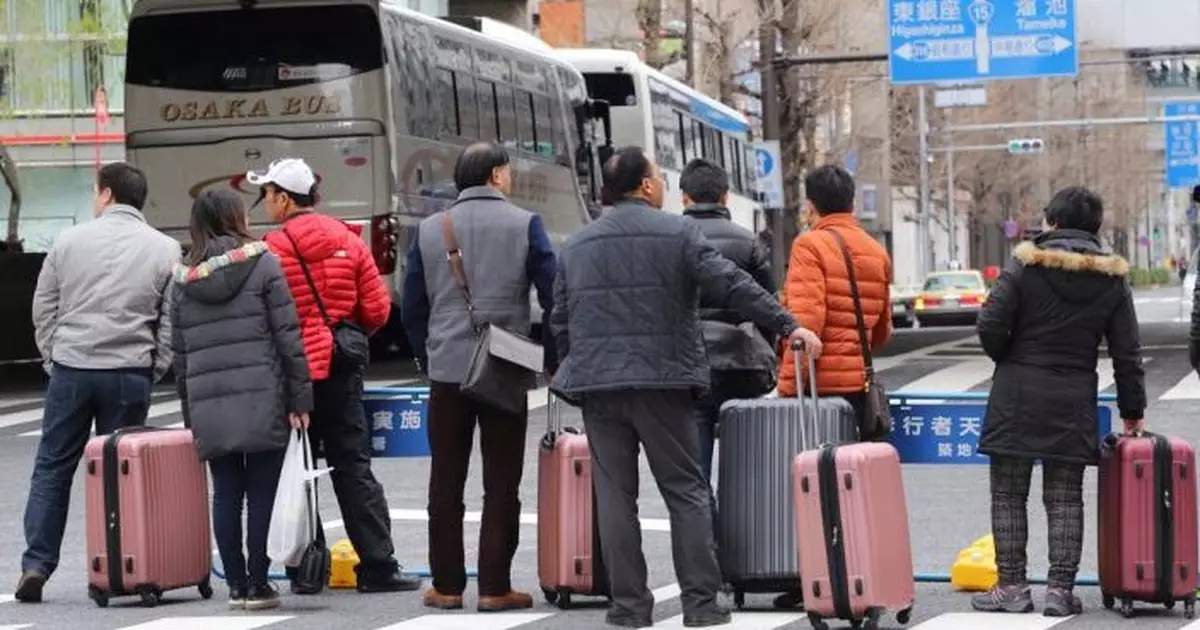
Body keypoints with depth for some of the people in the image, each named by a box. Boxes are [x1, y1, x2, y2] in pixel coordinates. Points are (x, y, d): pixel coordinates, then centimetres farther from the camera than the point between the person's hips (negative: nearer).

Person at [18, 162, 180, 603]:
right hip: (130, 374, 0)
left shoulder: (69, 240, 4)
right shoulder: (165, 249, 3)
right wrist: (152, 372, 8)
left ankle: (36, 565, 4)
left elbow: (43, 308, 8)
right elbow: (172, 320, 2)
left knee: (52, 468, 9)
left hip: (70, 368, 0)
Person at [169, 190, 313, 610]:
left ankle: (236, 584, 8)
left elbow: (179, 351, 12)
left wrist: (190, 410, 18)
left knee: (225, 493, 8)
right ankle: (257, 584, 0)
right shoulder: (261, 263, -1)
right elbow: (288, 336, -5)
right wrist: (300, 397, -2)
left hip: (208, 405, 3)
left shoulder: (183, 277, 10)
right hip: (262, 399, -3)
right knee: (262, 492, 1)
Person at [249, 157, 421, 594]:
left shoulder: (274, 248, -10)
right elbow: (377, 309, 5)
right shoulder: (348, 241, 5)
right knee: (352, 466, 6)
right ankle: (378, 568, 1)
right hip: (343, 363, 4)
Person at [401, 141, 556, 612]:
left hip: (446, 372, 3)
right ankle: (495, 588, 1)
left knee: (445, 484, 9)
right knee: (501, 485, 3)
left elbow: (413, 308, 9)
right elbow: (553, 297, -5)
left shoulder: (429, 230, 7)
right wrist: (551, 358, 5)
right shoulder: (524, 225, -3)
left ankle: (446, 586, 11)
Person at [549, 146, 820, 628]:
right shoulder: (677, 232, -2)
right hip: (662, 379, -3)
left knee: (614, 494, 5)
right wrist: (787, 325, -7)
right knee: (686, 491, 3)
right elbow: (732, 285, -10)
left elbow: (560, 321, 15)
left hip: (597, 385, 3)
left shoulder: (576, 245, 12)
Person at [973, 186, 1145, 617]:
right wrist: (1133, 411, 13)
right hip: (1074, 401, 3)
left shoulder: (1025, 266, -7)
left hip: (1017, 397, -2)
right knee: (1065, 498, 8)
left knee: (1008, 495, 6)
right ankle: (1060, 589, 5)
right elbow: (1127, 352, 4)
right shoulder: (1112, 278, 2)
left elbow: (990, 326, -12)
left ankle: (1012, 586, 6)